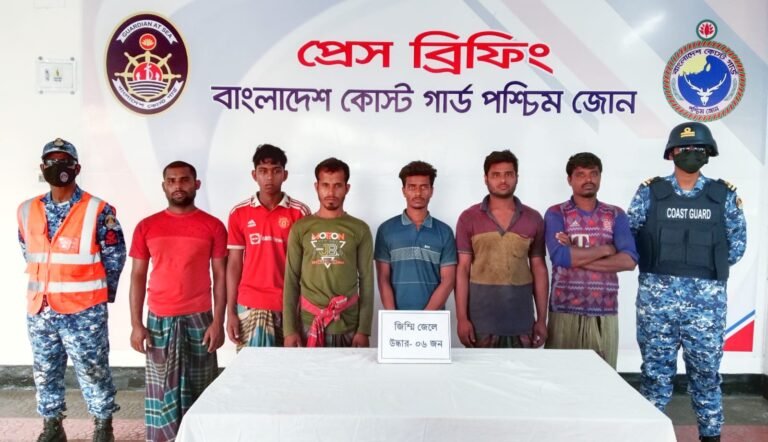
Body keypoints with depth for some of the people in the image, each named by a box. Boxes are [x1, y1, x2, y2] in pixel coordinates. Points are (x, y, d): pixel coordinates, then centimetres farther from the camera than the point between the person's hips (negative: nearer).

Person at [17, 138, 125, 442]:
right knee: (45, 373, 16)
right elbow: (29, 254, 18)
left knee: (93, 372, 4)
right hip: (39, 311, 5)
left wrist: (100, 295, 3)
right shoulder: (27, 211, 5)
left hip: (84, 312, -5)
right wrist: (48, 287, 15)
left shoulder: (98, 211, -10)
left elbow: (114, 258, -4)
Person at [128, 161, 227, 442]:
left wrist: (218, 322, -7)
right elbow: (138, 276, 6)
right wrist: (136, 324, -1)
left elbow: (220, 276, 0)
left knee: (199, 388, 6)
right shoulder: (146, 227, 4)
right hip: (158, 320, 1)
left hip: (199, 319, -1)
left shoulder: (213, 226, -1)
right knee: (161, 389, 7)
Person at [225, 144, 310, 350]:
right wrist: (230, 311, 2)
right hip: (249, 306, 1)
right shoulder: (239, 213, 3)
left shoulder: (300, 212, 0)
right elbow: (234, 263, 6)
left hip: (289, 306, -1)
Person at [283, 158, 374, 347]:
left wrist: (364, 330, -4)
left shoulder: (360, 229, 1)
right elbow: (291, 281, 2)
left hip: (348, 327, 0)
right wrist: (289, 329, -3)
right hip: (308, 325, 0)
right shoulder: (300, 228, 3)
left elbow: (366, 281, 1)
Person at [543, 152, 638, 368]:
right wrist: (604, 249, -7)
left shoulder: (616, 215, 9)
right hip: (565, 312, -2)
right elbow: (560, 256, -15)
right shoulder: (556, 214, 1)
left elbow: (629, 260, -6)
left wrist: (578, 257, -12)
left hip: (605, 313, 2)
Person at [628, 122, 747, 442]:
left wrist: (709, 268, 5)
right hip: (657, 294, -1)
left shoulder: (724, 195, 5)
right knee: (656, 367, 7)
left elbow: (737, 243, 11)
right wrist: (654, 264, 2)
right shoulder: (649, 192, 2)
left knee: (706, 369, 10)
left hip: (706, 297, 1)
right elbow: (628, 235, 5)